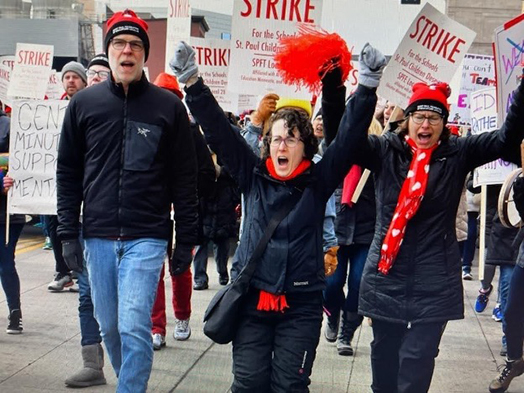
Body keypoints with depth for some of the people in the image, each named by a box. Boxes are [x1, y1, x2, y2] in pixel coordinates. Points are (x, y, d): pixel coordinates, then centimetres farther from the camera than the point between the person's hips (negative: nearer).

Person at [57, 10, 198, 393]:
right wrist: (69, 233, 4)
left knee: (134, 326, -11)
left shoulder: (169, 106, 0)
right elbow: (68, 173, 9)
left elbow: (185, 179, 2)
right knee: (109, 326, 13)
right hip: (98, 236, 3)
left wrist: (186, 240, 0)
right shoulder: (84, 103, 6)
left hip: (147, 237, -3)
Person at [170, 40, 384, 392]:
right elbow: (219, 131, -1)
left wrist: (367, 88, -20)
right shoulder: (253, 175, 4)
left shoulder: (319, 181, 1)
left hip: (301, 303, -1)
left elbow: (349, 138, -8)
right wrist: (192, 83, -9)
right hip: (252, 297, 1)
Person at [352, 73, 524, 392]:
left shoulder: (458, 154, 1)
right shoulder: (385, 151, 0)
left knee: (418, 358, -2)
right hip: (386, 275, 1)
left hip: (435, 280, -1)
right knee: (384, 352, 14)